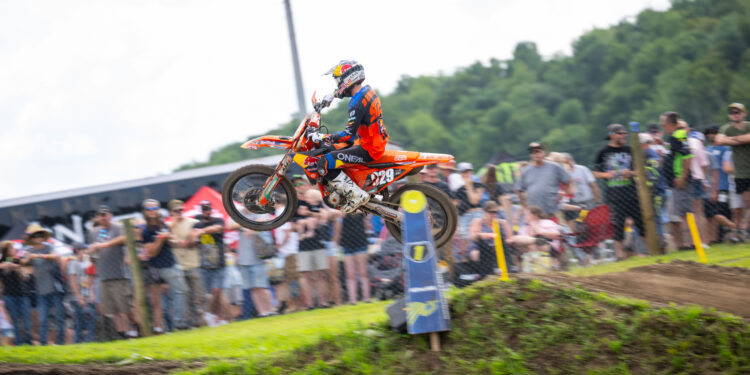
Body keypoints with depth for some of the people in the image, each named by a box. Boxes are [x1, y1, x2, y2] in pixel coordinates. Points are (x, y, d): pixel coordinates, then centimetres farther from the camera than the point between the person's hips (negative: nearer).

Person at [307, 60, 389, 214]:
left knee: (324, 163, -18)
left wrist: (322, 137, -24)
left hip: (368, 149, -10)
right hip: (377, 141, 10)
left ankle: (356, 195, -15)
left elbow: (348, 133, -28)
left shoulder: (357, 103, -24)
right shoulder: (368, 90, 5)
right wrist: (332, 96, 35)